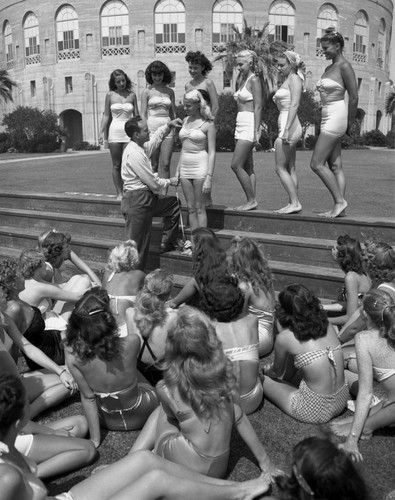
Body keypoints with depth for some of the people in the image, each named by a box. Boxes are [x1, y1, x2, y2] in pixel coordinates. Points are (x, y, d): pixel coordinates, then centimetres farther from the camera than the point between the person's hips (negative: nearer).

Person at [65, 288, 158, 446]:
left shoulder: (72, 354, -28)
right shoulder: (131, 343, -32)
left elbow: (87, 397, -17)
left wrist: (95, 440, -6)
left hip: (108, 421, 1)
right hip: (141, 415, 0)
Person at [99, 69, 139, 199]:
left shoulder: (132, 95, 7)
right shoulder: (110, 95, 6)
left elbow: (137, 116, 9)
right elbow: (106, 115, 8)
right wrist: (102, 132, 0)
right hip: (115, 131, 0)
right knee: (116, 165, 3)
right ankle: (119, 193, 9)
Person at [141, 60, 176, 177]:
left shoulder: (170, 91, 12)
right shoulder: (147, 92, 3)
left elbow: (173, 113, 13)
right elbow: (143, 114, 0)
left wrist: (175, 131, 6)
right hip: (152, 128, -2)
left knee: (165, 164, -3)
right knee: (153, 165, 0)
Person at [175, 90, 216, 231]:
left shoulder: (207, 124, -6)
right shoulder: (185, 121, 12)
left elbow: (212, 152, -10)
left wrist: (209, 177, -17)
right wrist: (178, 169, 14)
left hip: (200, 166, -6)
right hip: (185, 166, 6)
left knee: (199, 207, -4)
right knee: (191, 208, 7)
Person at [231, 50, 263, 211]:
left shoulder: (254, 80, -8)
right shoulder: (241, 80, 18)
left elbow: (258, 107, -15)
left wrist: (256, 131, -19)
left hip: (249, 125, -9)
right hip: (241, 126, 9)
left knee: (236, 165, -11)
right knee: (247, 167, 8)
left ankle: (251, 200, -3)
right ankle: (251, 201, 12)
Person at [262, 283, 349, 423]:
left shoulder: (284, 338, -14)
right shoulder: (326, 325, 0)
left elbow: (277, 373, 7)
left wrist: (268, 371, 26)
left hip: (315, 412, -6)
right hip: (342, 401, 6)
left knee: (263, 379, 17)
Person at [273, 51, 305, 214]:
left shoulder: (294, 79, -6)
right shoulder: (287, 80, 21)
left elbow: (295, 104, -18)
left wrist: (286, 129, -26)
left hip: (289, 126, -10)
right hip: (286, 126, 10)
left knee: (280, 168, -9)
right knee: (290, 168, 8)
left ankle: (295, 203, -8)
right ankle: (292, 203, 10)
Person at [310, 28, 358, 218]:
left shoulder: (344, 66, -9)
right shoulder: (328, 68, 17)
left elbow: (354, 97, -10)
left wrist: (350, 124, -3)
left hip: (336, 116, -9)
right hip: (327, 117, 9)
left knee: (317, 164, -12)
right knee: (335, 166, 6)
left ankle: (340, 201, -5)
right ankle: (339, 207, 8)